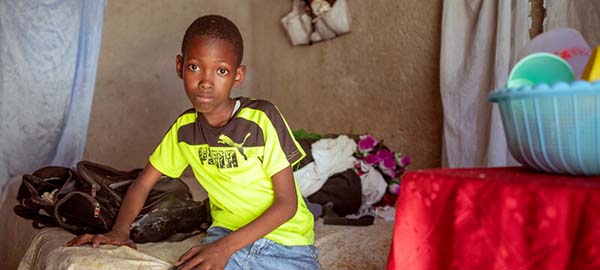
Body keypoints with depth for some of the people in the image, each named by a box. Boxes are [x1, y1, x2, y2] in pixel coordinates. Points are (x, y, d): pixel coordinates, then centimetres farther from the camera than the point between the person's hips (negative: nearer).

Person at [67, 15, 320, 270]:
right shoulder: (184, 128, 1)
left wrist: (224, 247, -22)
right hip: (226, 232, 2)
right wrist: (119, 230, -8)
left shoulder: (262, 118, -13)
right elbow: (142, 184, 11)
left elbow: (287, 202, -12)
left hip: (284, 240, -2)